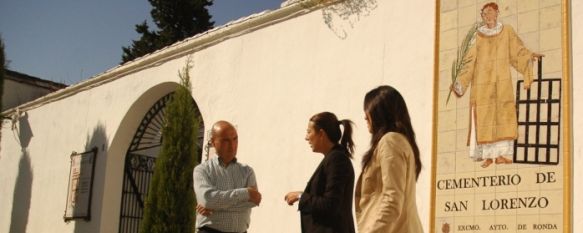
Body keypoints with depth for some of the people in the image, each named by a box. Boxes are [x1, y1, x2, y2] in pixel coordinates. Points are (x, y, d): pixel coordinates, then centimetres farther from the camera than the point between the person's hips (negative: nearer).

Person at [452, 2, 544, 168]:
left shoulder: (507, 31, 9)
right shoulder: (479, 36, 8)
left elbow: (518, 51, 5)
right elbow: (471, 61, 6)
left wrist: (531, 56, -15)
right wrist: (460, 82, -1)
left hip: (502, 80, 1)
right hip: (483, 81, 0)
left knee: (502, 115, -6)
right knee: (485, 117, -4)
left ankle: (499, 155, -4)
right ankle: (487, 156, -3)